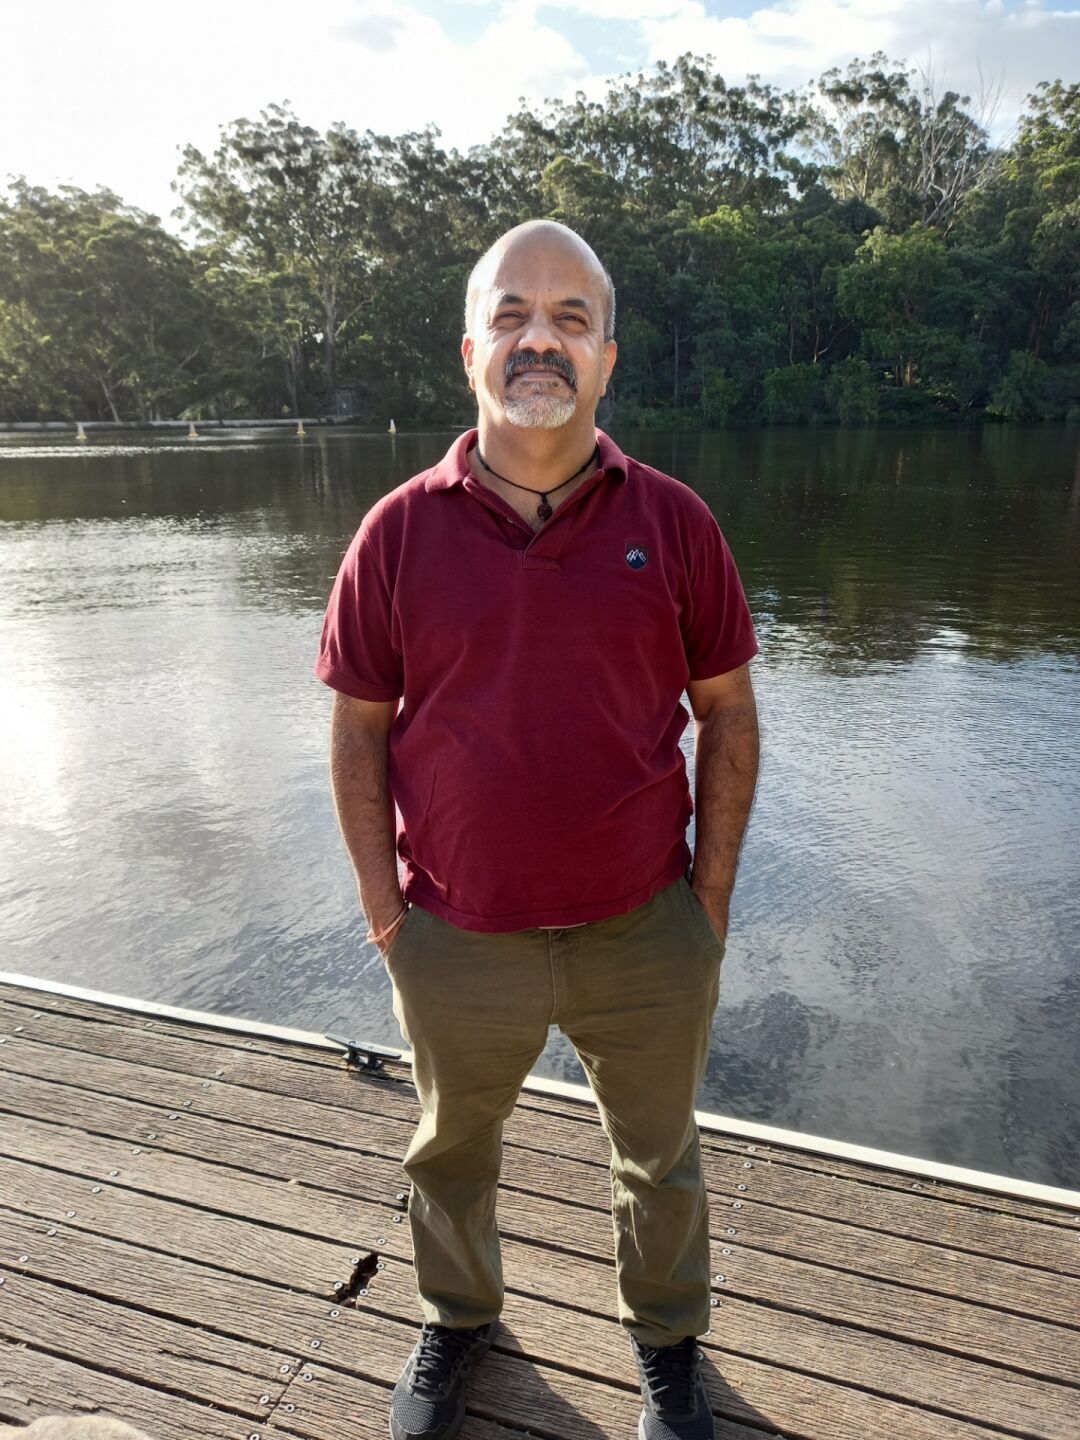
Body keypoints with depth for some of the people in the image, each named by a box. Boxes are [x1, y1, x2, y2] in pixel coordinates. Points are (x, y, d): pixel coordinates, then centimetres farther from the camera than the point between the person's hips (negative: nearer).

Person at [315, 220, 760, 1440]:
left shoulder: (673, 522, -6)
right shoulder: (398, 533, -7)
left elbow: (727, 716, -1)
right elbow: (358, 733, -1)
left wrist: (710, 902, -2)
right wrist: (384, 913, -2)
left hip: (647, 937, 1)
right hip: (459, 943, 1)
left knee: (661, 1163, 22)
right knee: (449, 1155, 24)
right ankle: (456, 1318, 56)